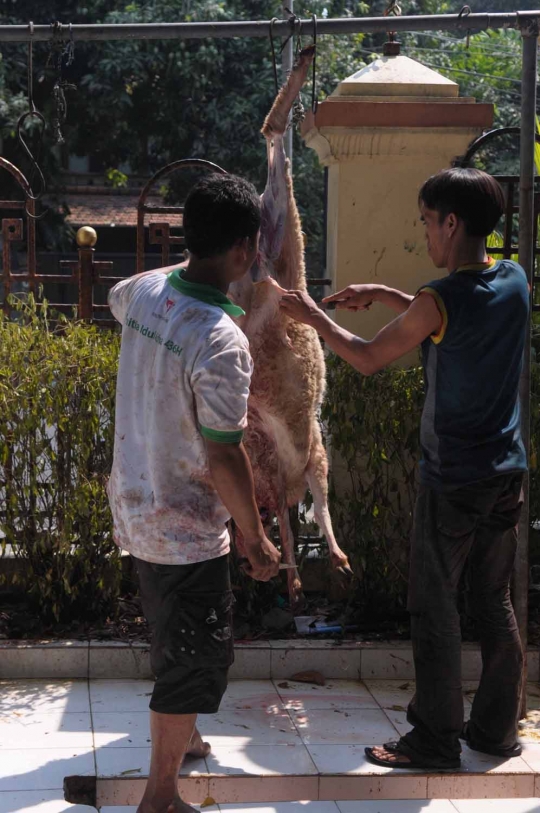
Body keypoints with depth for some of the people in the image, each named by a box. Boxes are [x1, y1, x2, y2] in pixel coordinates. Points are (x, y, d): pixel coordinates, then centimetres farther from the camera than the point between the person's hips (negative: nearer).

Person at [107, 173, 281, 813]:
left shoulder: (145, 290, -5)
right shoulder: (222, 343, -28)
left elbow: (116, 299, 24)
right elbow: (224, 458, -24)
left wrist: (186, 268, 22)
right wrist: (255, 539, -12)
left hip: (135, 508, 9)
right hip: (185, 527, -9)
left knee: (174, 636, 27)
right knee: (198, 656, 5)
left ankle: (176, 737, 47)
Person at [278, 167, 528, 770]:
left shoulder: (439, 301, -20)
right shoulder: (514, 281, 1)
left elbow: (368, 359, -5)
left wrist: (314, 317, 8)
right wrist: (384, 295, 15)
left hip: (453, 482, -7)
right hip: (507, 475, 7)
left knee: (435, 610, 4)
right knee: (495, 605, 16)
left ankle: (437, 740, 11)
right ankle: (497, 730, 24)